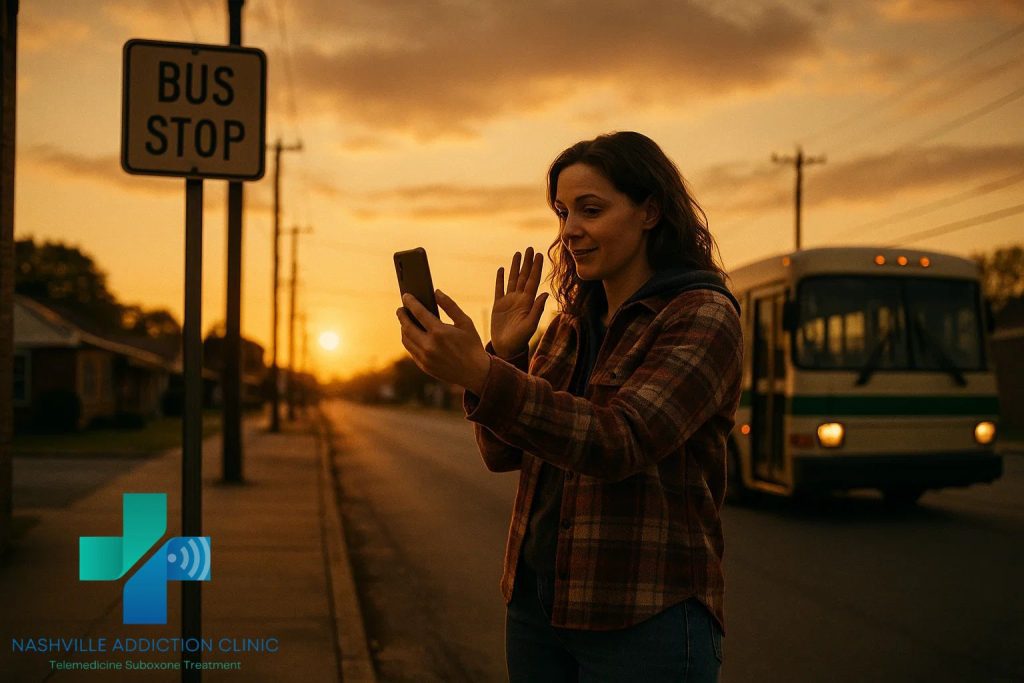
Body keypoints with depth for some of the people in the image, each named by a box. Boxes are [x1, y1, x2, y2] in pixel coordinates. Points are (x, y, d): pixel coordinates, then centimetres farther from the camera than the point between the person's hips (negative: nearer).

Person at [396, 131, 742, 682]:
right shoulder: (572, 322, 8)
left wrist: (482, 375, -33)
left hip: (644, 617, -6)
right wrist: (504, 353, -6)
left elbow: (620, 443, -25)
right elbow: (503, 454, 9)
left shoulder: (704, 316, -11)